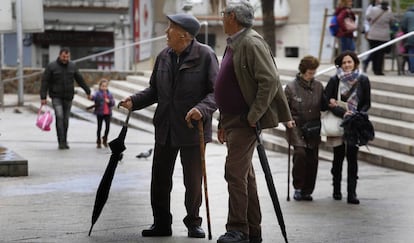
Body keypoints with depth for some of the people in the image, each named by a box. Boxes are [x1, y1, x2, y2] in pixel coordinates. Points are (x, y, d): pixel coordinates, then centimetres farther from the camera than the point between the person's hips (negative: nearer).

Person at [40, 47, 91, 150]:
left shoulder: (72, 66, 4)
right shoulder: (51, 66, -7)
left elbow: (80, 80, 14)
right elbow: (44, 82, -7)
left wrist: (88, 91, 16)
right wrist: (43, 97, -13)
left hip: (68, 97, 4)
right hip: (56, 97, -3)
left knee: (66, 119, 7)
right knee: (59, 117, -18)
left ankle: (64, 141, 18)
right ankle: (61, 142, -18)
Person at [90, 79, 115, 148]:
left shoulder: (109, 94, 9)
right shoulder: (98, 93, -4)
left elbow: (113, 103, 7)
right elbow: (95, 97, -26)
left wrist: (109, 101, -14)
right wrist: (91, 97, -50)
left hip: (108, 113, 3)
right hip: (100, 113, -3)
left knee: (108, 127, 1)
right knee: (99, 127, 4)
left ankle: (105, 140, 23)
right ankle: (98, 142, 14)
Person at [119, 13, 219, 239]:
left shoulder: (205, 55, -10)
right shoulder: (164, 56, 6)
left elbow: (217, 91, -12)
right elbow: (154, 90, 13)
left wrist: (202, 109, -28)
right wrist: (134, 101, -2)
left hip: (192, 129, -5)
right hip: (165, 128, 5)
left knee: (193, 180, 5)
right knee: (160, 178, 8)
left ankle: (193, 222, 22)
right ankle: (161, 223, 20)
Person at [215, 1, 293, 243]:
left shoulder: (252, 43, -14)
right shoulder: (233, 44, 16)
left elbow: (270, 81, -22)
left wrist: (253, 116, -21)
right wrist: (223, 123, 20)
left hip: (246, 122, -10)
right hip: (234, 121, 10)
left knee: (235, 173, -12)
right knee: (245, 175, 12)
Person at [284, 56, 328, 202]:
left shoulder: (318, 86, 7)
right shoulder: (291, 87, -3)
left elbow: (322, 106, 15)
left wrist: (330, 104, -4)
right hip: (296, 127, -4)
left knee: (313, 159, 0)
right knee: (300, 153, -22)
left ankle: (307, 191, 13)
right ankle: (298, 188, -7)